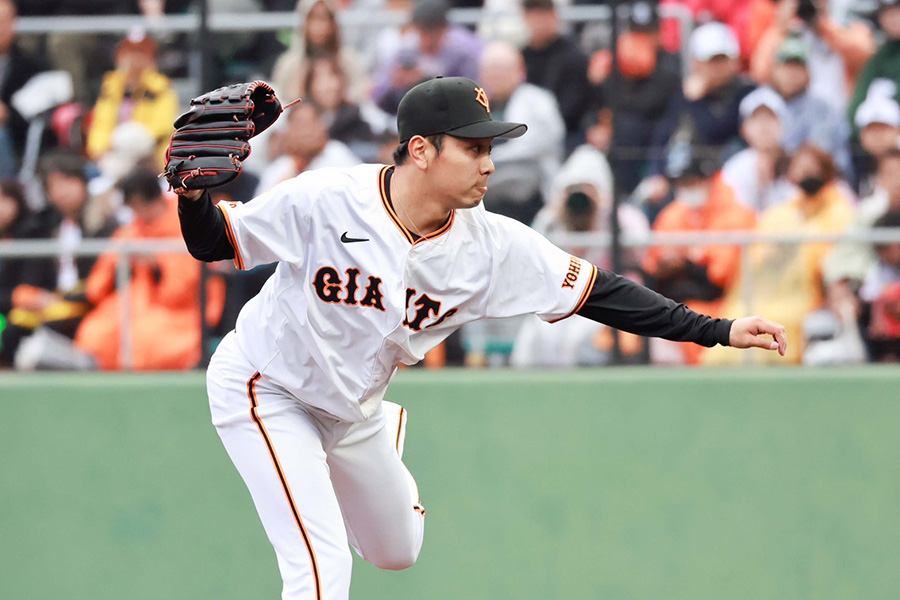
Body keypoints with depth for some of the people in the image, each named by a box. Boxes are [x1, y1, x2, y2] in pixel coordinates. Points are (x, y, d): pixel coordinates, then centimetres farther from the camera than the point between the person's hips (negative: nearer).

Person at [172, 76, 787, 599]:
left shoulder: (492, 244, -18)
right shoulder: (323, 201, -29)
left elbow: (594, 291, -15)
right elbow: (216, 243, -19)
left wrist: (716, 330, -19)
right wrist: (194, 197, -42)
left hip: (353, 409, 6)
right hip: (264, 390, -6)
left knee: (398, 550, 23)